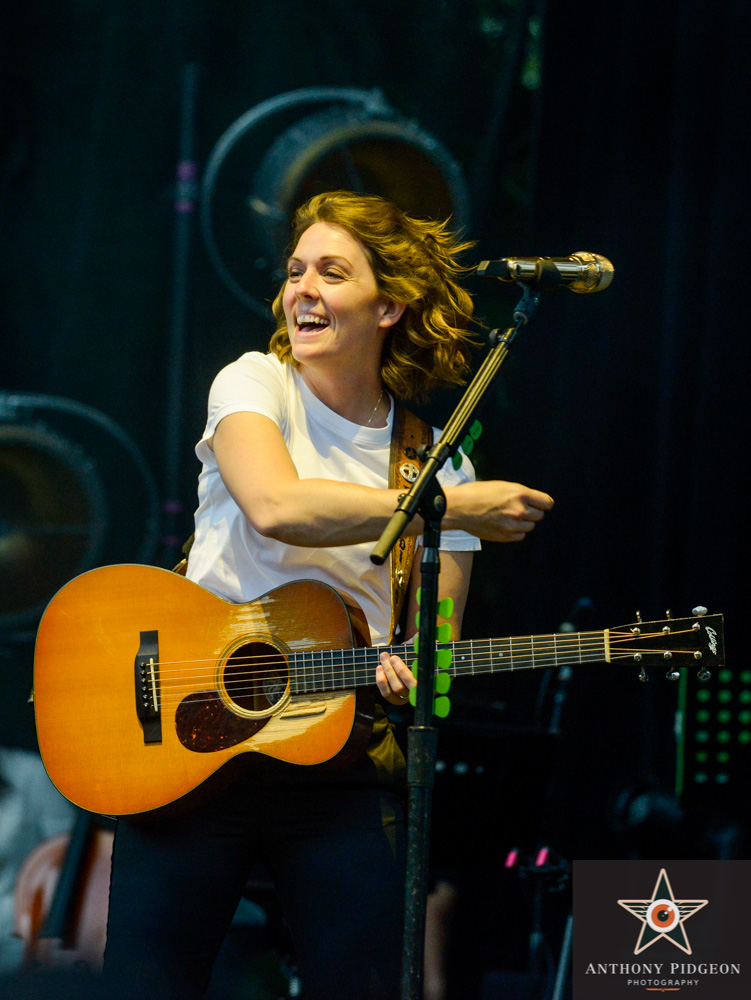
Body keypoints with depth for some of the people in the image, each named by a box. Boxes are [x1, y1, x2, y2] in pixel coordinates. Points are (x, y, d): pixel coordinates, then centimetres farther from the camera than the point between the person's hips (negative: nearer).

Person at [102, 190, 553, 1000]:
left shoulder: (438, 460, 7)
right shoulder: (256, 386, 0)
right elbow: (275, 506, -22)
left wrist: (408, 676, -17)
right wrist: (458, 507, -19)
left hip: (344, 764, 2)